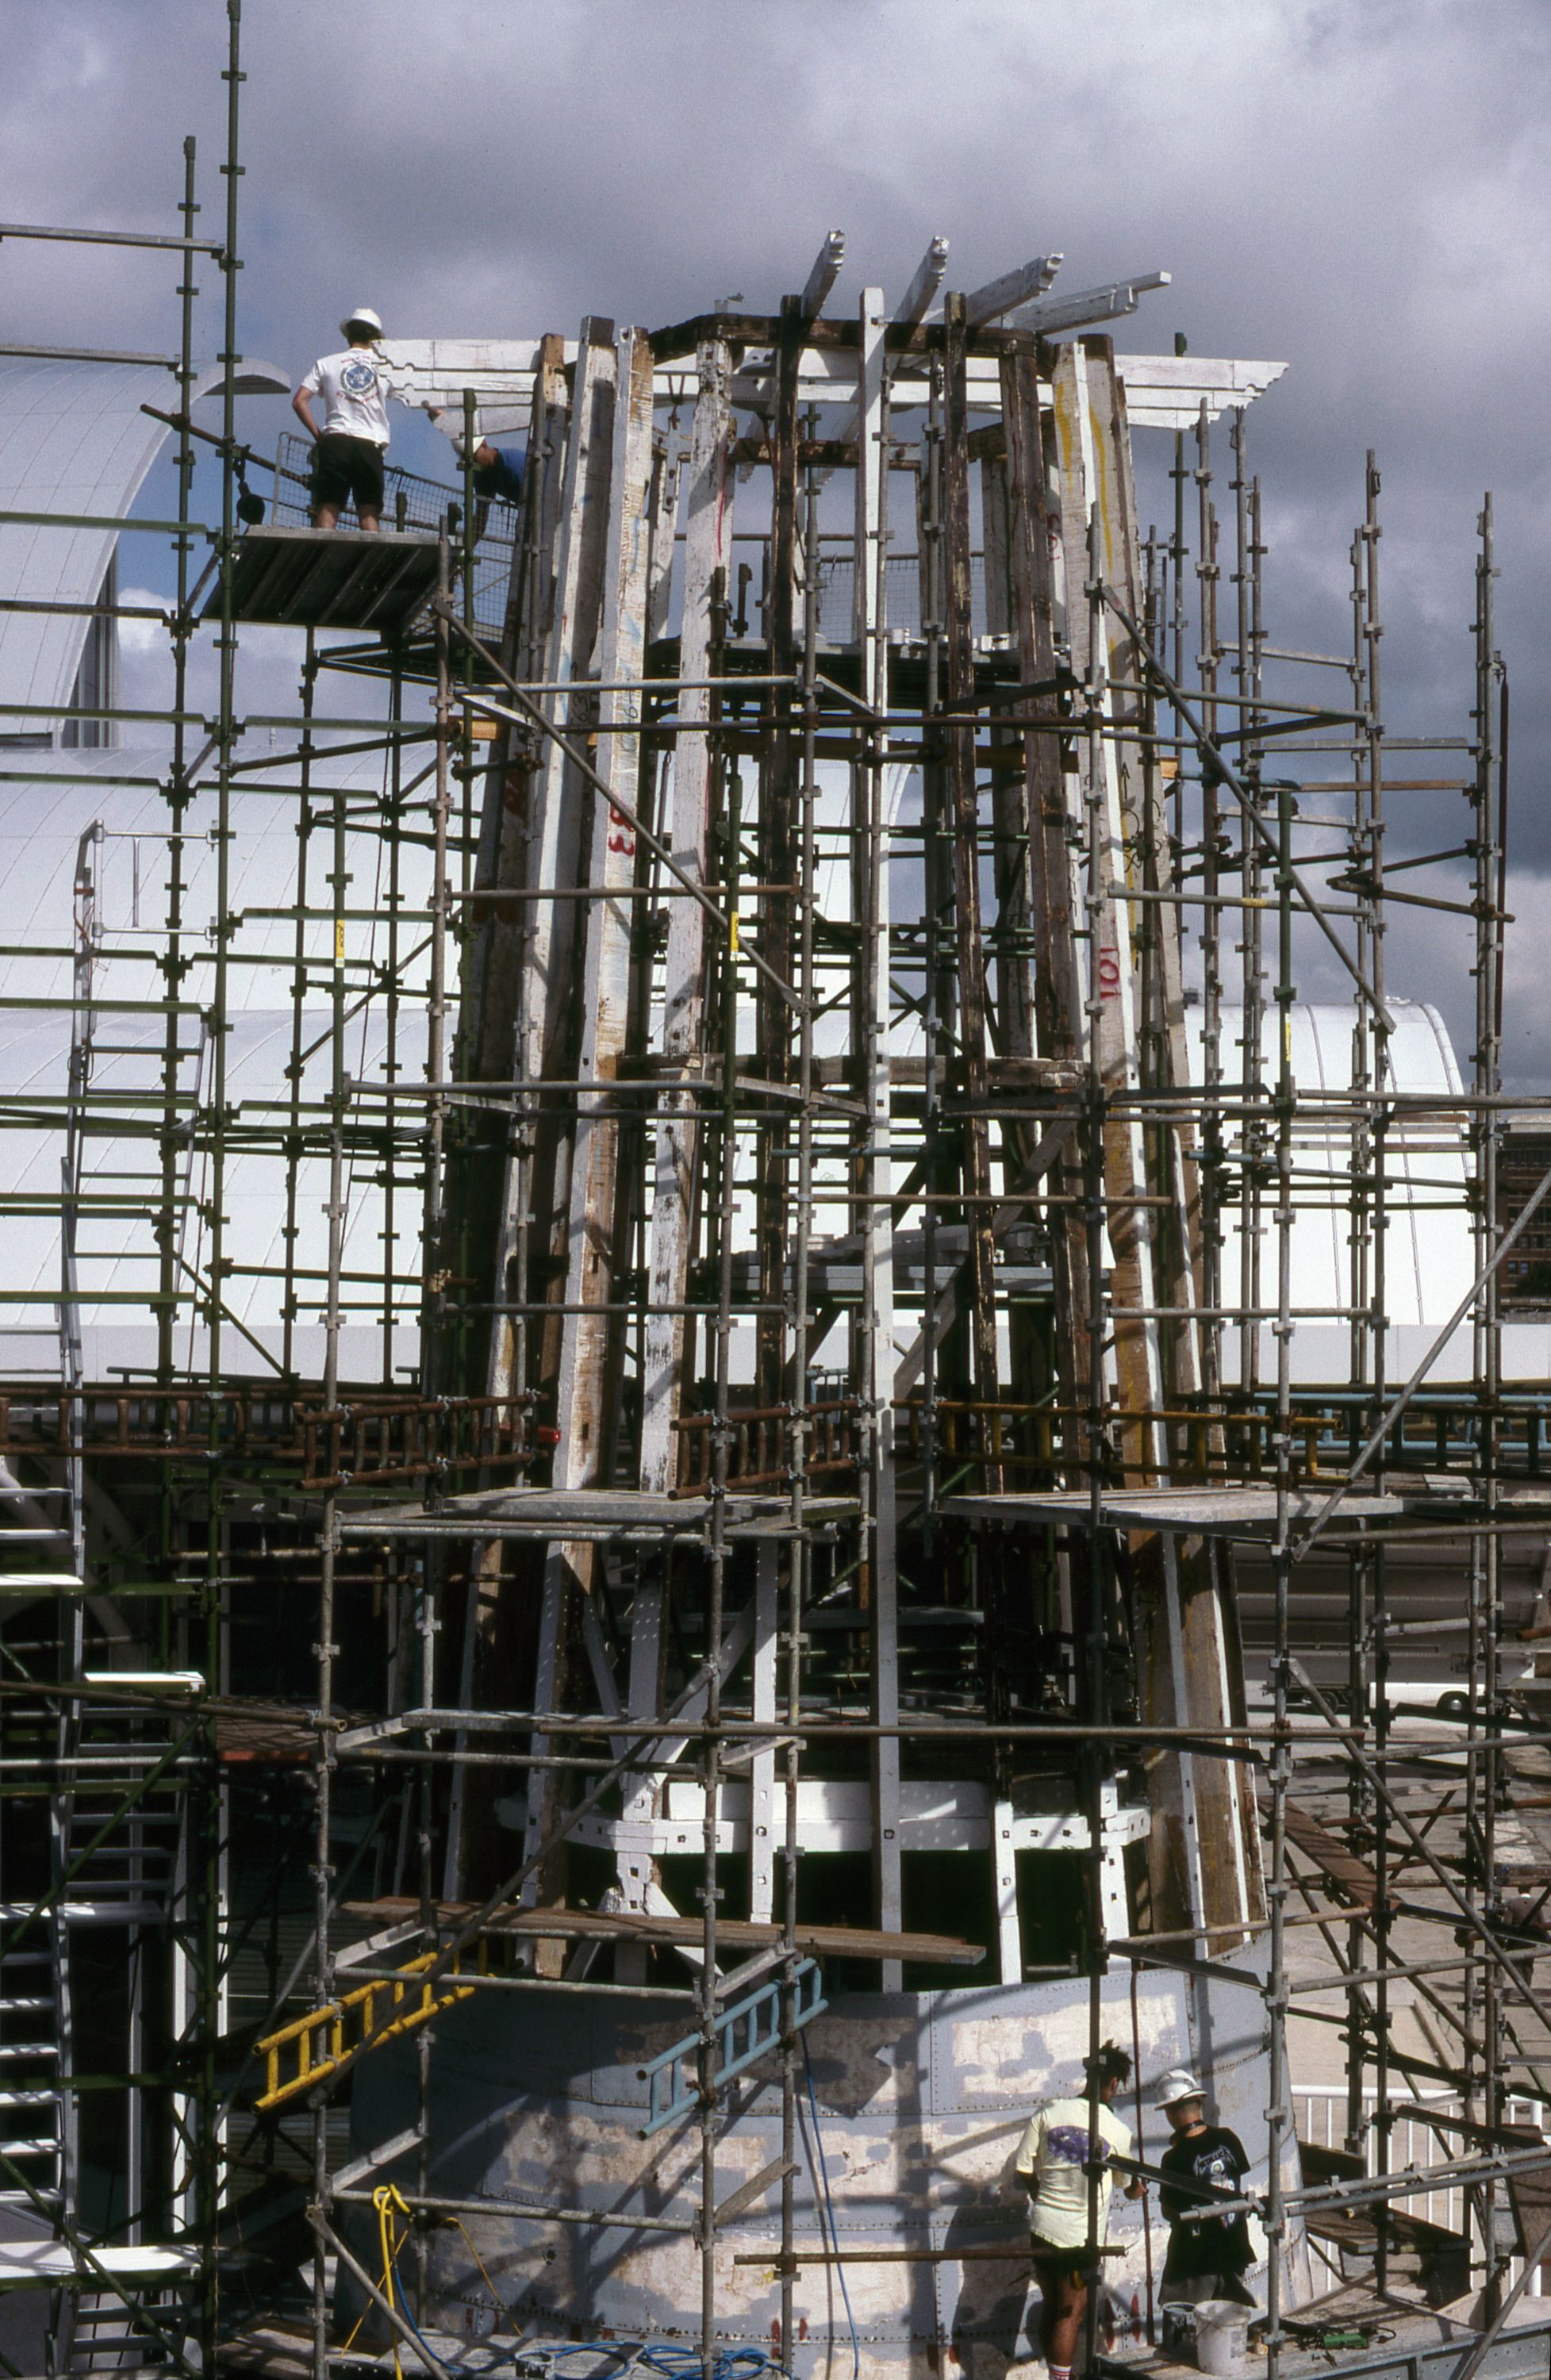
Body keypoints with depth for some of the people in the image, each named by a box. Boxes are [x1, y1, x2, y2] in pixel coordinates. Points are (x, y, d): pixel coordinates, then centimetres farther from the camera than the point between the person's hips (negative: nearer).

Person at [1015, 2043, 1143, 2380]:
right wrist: (1137, 2189, 35)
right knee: (1070, 2314, 2)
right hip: (1083, 2238, -3)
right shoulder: (1118, 2132, -7)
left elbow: (1025, 2169, 1)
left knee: (1051, 2307, 17)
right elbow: (1128, 2186, 11)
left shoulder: (1048, 2113, -3)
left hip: (1043, 2227, 3)